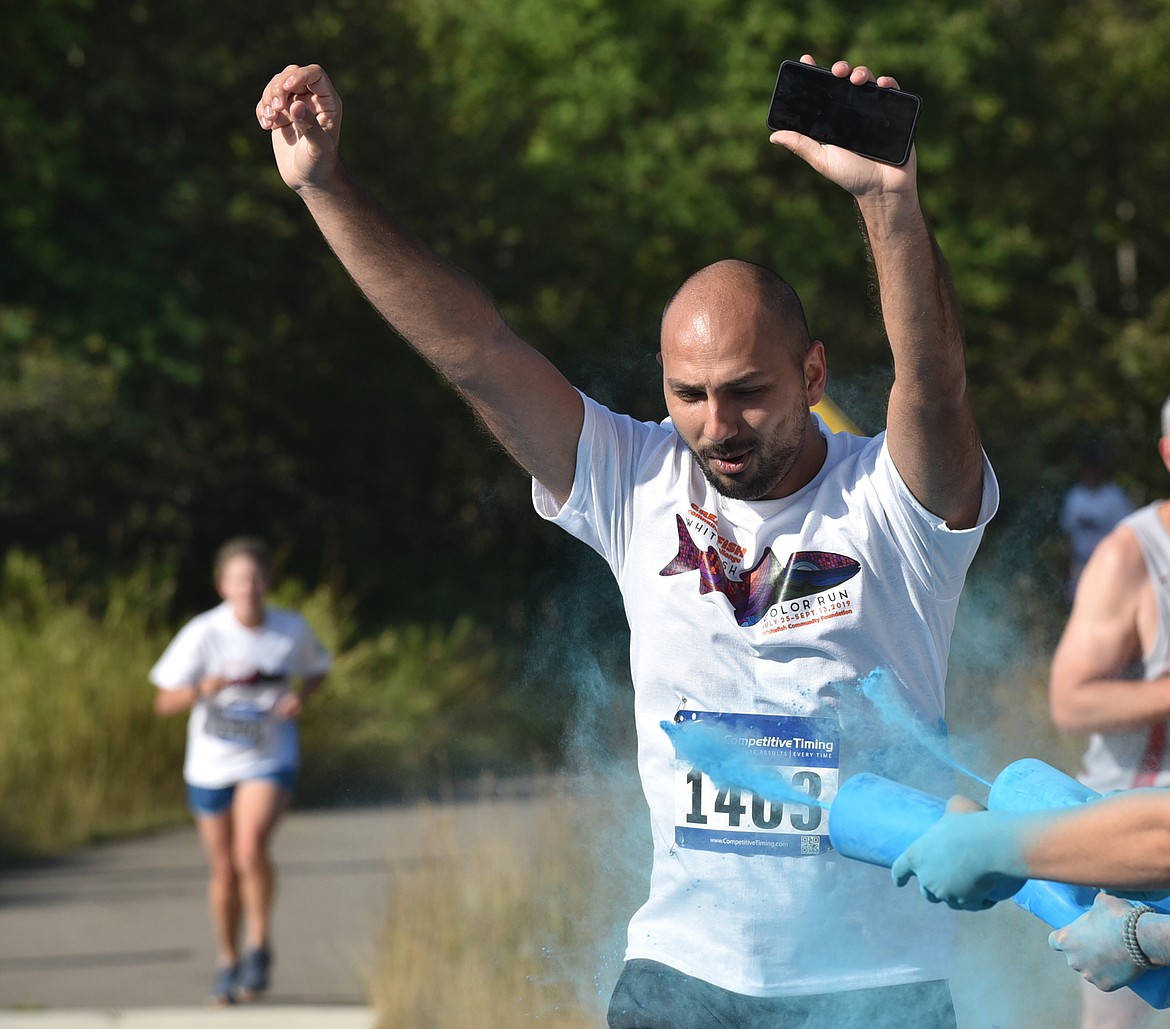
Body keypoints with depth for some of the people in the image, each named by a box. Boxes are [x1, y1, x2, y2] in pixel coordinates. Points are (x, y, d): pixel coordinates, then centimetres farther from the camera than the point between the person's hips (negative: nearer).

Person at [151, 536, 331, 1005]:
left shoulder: (293, 629, -8)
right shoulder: (203, 633, -14)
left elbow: (317, 670, 14)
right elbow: (164, 701, -12)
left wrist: (300, 697, -8)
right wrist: (206, 688, -31)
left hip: (270, 761, -1)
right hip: (211, 767, 1)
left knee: (251, 848, -25)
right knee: (224, 871, 10)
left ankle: (260, 946, -4)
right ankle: (227, 962, 34)